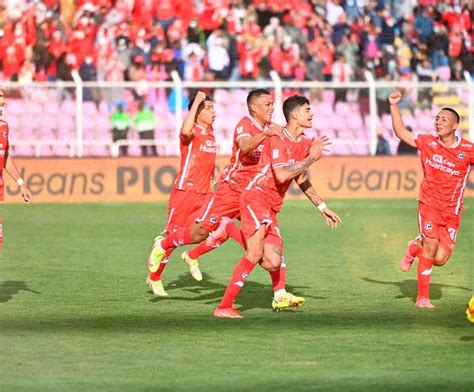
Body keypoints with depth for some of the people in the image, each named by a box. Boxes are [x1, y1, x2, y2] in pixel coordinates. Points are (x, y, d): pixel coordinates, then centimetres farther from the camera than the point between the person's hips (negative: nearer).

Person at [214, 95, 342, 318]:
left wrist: (322, 207, 25)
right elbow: (282, 175, -25)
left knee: (273, 263, -3)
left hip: (271, 208, 8)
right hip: (255, 197, -8)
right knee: (256, 253, -21)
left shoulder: (305, 144, 14)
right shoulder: (277, 139, -13)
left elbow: (301, 179, 26)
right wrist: (311, 158, -18)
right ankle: (224, 307, -21)